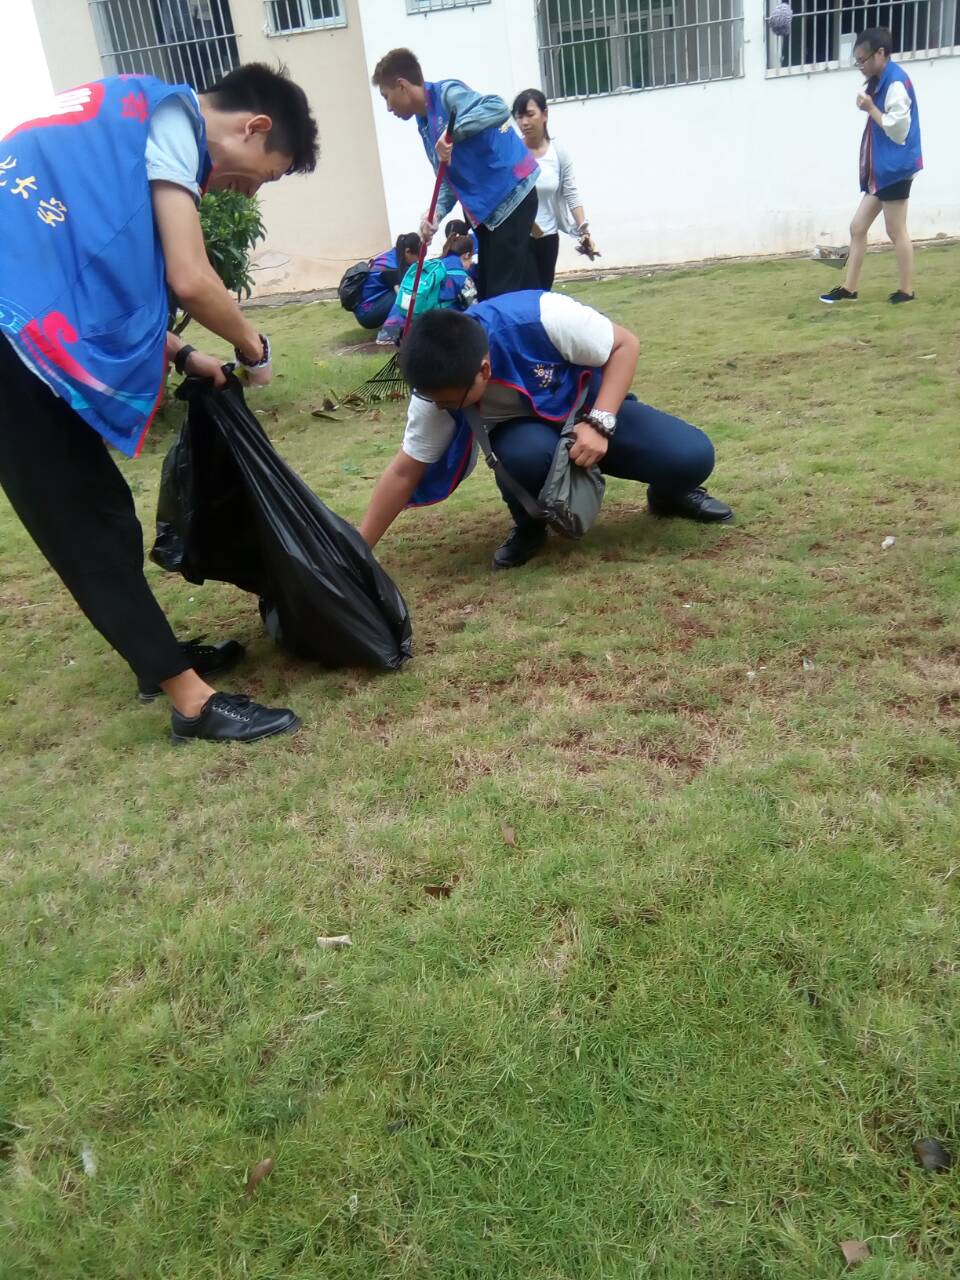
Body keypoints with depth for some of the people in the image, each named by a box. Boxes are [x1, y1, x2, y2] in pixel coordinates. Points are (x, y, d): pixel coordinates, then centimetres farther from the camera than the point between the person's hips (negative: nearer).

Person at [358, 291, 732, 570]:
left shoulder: (543, 318, -35)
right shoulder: (436, 386, -23)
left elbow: (625, 344, -20)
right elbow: (404, 472, -15)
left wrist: (599, 423, -32)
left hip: (594, 408, -1)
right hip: (526, 428, 1)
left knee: (692, 456, -26)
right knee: (525, 454, -38)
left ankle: (667, 496, 12)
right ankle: (529, 528, -4)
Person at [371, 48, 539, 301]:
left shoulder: (447, 93, -15)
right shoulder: (424, 124, 11)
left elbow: (498, 108, -31)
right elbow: (449, 179, 9)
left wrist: (452, 132, -35)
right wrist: (436, 213, -8)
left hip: (511, 196, -10)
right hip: (485, 206, 10)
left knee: (502, 294, -11)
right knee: (486, 292, 12)